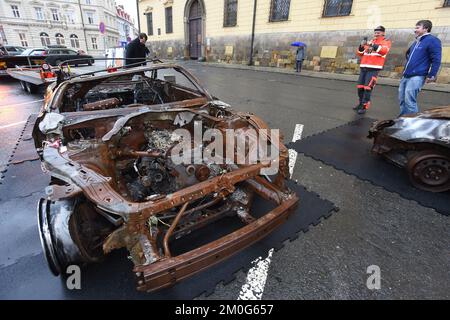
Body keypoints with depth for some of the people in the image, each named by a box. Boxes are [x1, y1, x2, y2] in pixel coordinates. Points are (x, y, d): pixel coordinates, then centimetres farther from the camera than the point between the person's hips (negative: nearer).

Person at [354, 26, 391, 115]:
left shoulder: (386, 42, 7)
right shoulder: (370, 42, 22)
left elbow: (384, 50, -15)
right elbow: (360, 54, 18)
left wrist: (373, 45, -23)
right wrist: (362, 46, -1)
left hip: (374, 69, -6)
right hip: (363, 68, 6)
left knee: (368, 87, -14)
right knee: (360, 87, 6)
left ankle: (364, 106, -13)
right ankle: (361, 103, 20)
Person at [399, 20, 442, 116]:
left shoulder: (432, 40, -5)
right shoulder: (416, 42, 20)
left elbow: (436, 60, -12)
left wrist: (431, 75, -18)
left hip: (417, 76, -9)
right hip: (406, 76, 9)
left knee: (409, 101, -16)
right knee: (402, 99, 10)